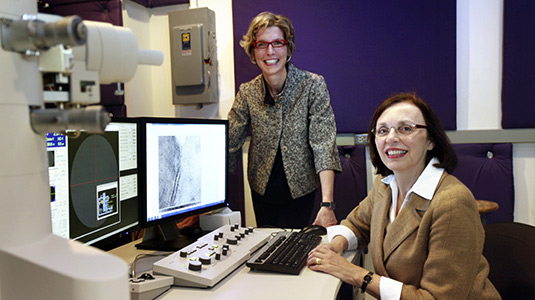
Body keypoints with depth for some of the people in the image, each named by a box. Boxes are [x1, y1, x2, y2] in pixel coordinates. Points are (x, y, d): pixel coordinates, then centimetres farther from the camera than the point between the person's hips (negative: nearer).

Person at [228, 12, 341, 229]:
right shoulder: (247, 92, -7)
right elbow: (228, 144, -6)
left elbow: (324, 145, -21)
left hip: (300, 189, -2)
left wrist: (327, 204, -30)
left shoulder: (313, 85, -15)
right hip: (261, 189, 3)